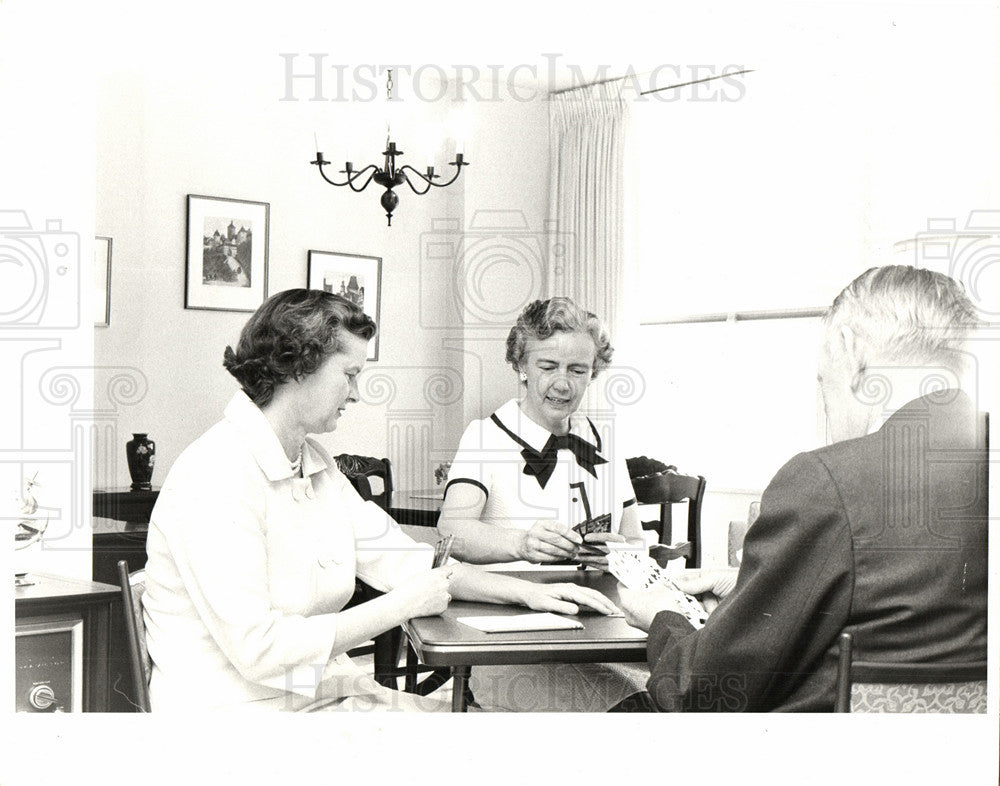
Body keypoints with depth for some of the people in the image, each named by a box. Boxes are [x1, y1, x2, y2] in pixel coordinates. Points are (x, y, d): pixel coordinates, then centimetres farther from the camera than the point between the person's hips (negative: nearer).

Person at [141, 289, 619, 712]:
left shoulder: (315, 463, 14)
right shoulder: (215, 476, -18)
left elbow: (395, 557, 17)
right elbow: (257, 648, -24)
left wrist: (528, 592, 6)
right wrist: (400, 606, -17)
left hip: (324, 690, 10)